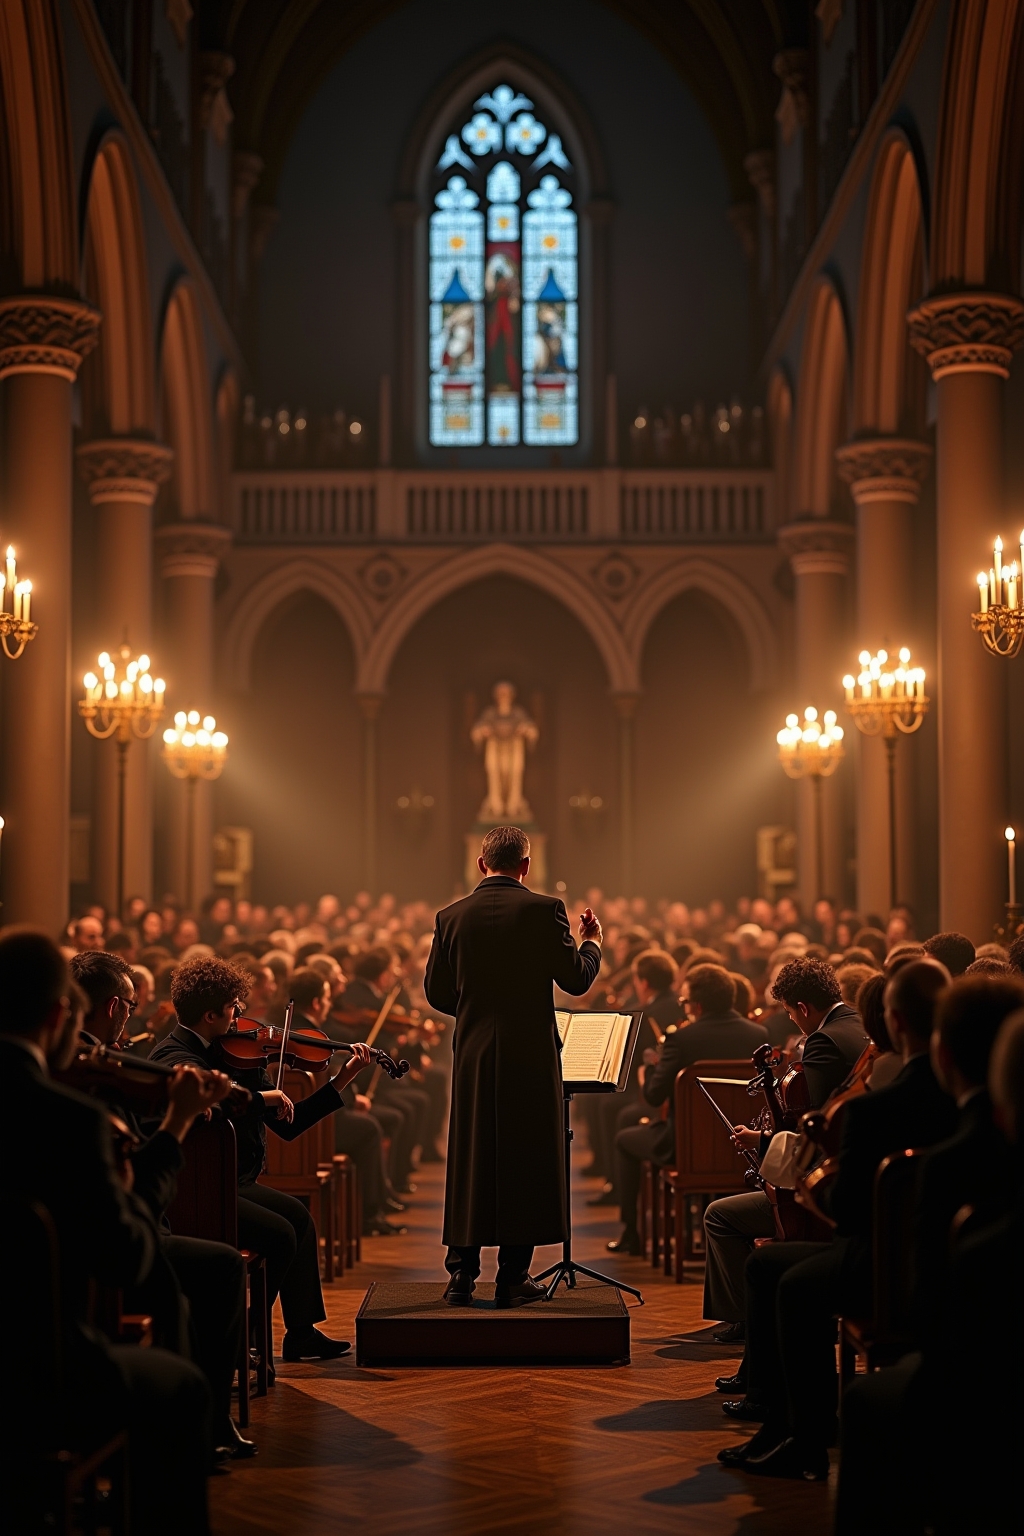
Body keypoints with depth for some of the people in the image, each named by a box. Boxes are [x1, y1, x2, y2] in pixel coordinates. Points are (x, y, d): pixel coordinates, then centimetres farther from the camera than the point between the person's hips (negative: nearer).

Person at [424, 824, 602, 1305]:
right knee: (525, 1164, 6)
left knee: (470, 1164, 10)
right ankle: (512, 1277, 8)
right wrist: (592, 942, 13)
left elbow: (436, 992, 6)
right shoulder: (544, 910, -8)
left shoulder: (451, 917, 2)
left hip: (473, 1054, 3)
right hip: (531, 1055, -3)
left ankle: (461, 1274, 11)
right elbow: (576, 980, -7)